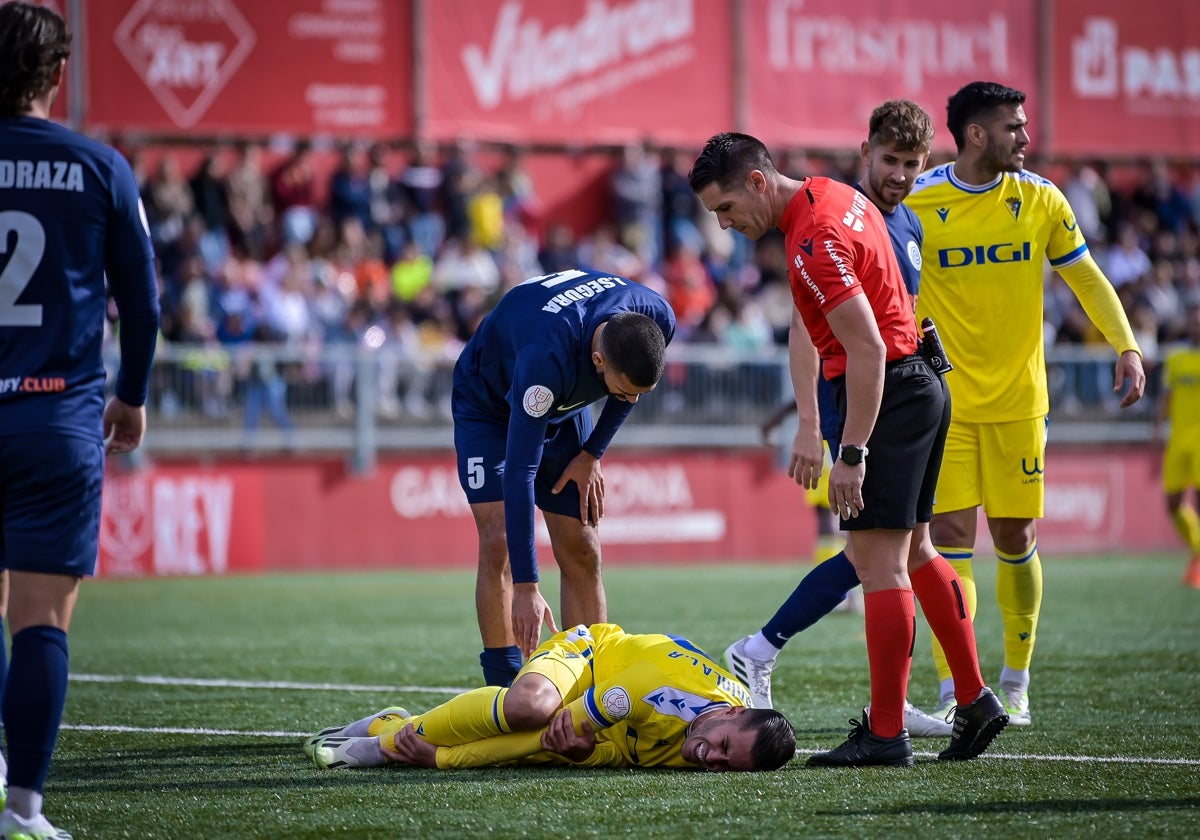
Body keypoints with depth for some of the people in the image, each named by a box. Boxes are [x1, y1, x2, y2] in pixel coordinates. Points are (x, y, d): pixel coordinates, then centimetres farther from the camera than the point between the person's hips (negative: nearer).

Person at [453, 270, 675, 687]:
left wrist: (591, 454, -5)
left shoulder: (656, 322, -28)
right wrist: (526, 588, -45)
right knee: (498, 543, -18)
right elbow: (520, 471, -43)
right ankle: (504, 690, -15)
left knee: (581, 551, -2)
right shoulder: (547, 357, -45)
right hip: (488, 403, -5)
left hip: (564, 407, 5)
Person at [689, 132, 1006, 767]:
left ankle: (885, 734, -7)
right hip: (920, 386, 11)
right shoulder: (831, 196, 10)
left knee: (879, 560, -8)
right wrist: (809, 425, 13)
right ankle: (974, 701, 23)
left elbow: (867, 349, -26)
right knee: (912, 552, 18)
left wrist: (851, 454, -23)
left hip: (886, 397, -11)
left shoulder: (814, 242, -22)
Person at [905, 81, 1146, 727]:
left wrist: (1127, 347, -2)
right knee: (951, 535, -9)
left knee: (1015, 538, 6)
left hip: (1018, 400, 2)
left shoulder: (1040, 201, 2)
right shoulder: (915, 205, -6)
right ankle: (955, 692, -8)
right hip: (944, 402, -2)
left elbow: (1088, 279, 10)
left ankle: (1015, 684, 21)